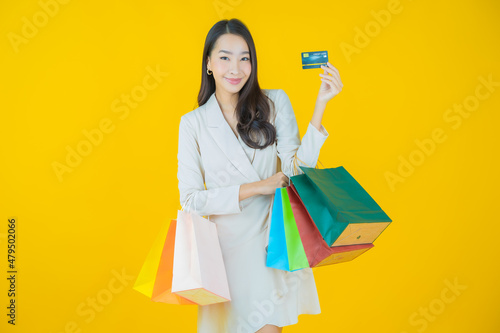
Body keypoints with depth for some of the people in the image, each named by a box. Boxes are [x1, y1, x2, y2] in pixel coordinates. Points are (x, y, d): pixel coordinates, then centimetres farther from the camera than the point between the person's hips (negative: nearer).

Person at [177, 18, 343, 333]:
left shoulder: (275, 103, 0)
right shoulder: (193, 123, -2)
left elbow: (298, 169, -9)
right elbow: (190, 198, -7)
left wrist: (320, 104, -16)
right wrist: (255, 188, -14)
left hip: (271, 238, 1)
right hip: (227, 245, -1)